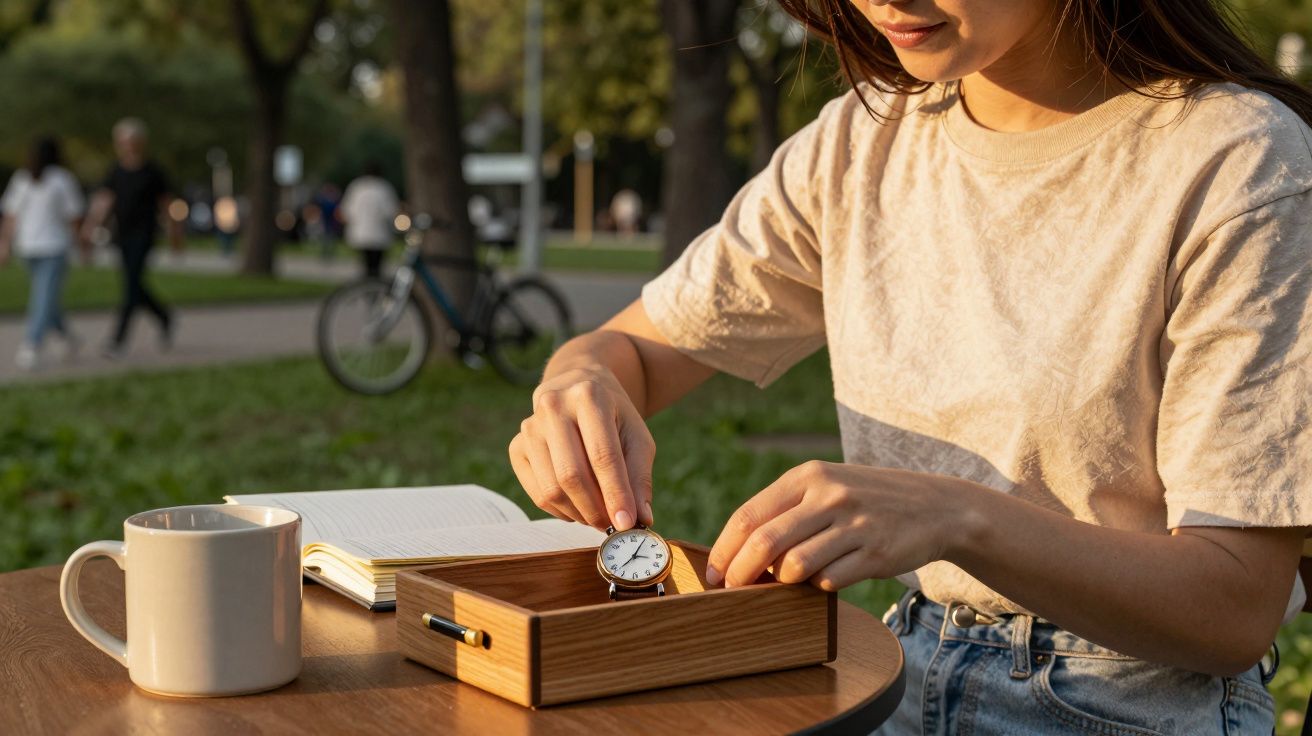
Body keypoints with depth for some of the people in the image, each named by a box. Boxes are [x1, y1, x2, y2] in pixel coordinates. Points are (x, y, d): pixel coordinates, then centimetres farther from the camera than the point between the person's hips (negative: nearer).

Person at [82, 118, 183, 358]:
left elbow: (167, 203, 3)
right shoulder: (116, 172, 7)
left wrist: (175, 233, 7)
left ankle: (119, 340, -12)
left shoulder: (152, 171, -4)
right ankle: (165, 318, 33)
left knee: (132, 286, -11)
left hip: (143, 236, -5)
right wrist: (91, 225, -11)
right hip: (123, 236, 5)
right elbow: (103, 200, 2)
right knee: (135, 288, 10)